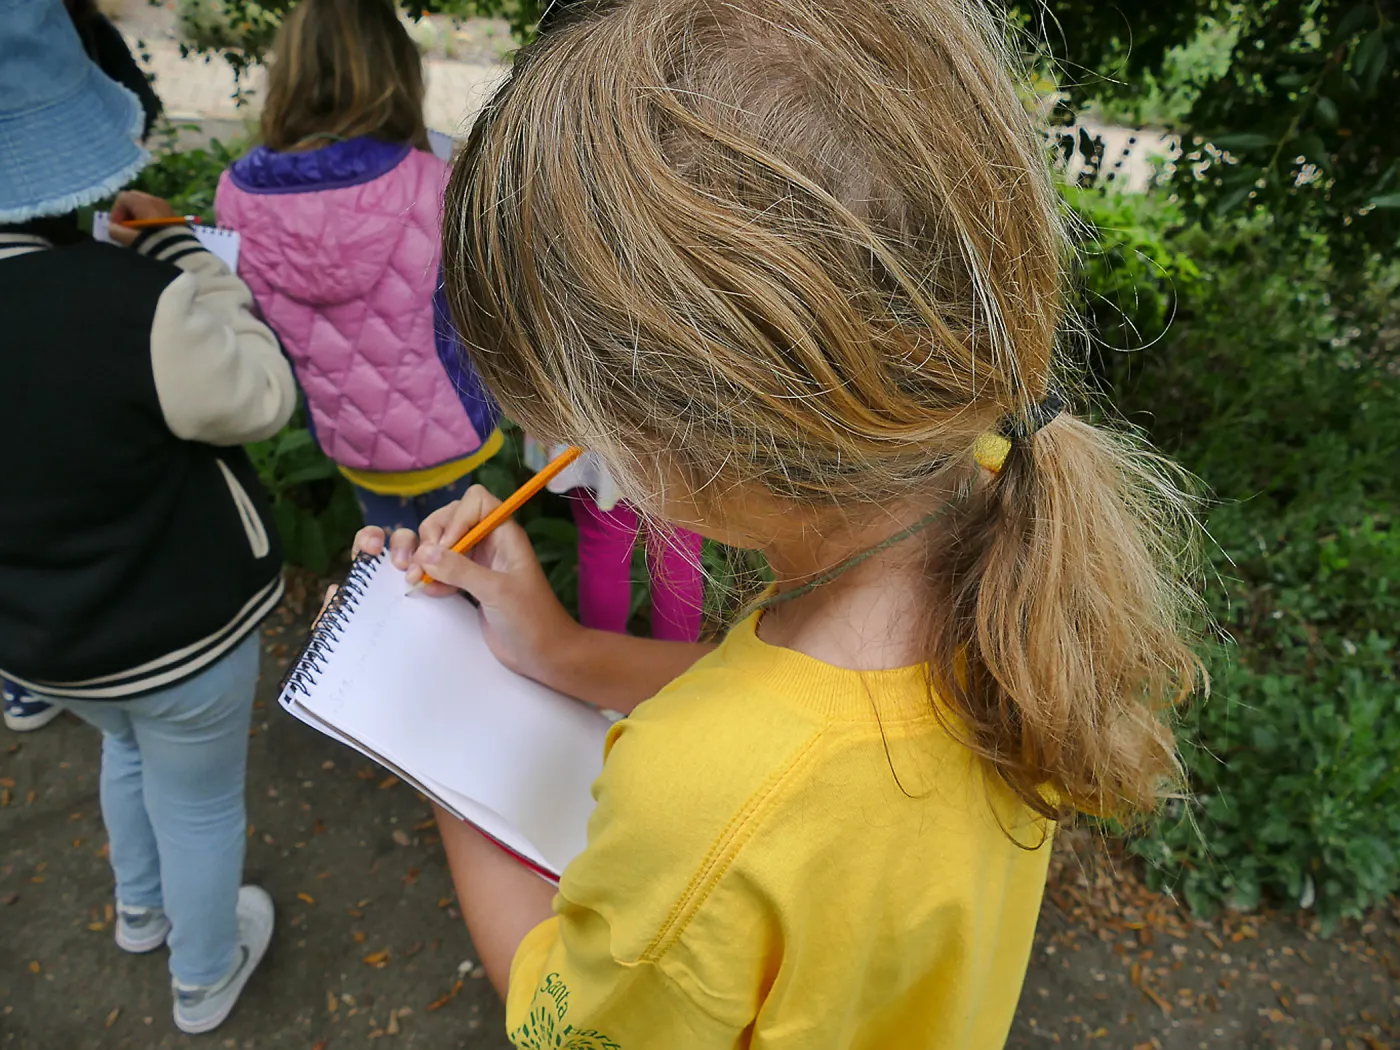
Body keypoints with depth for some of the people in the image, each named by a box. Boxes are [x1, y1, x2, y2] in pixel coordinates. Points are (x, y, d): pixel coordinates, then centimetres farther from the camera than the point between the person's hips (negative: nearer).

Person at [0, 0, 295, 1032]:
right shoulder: (130, 302, -33)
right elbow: (263, 394, -17)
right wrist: (178, 248, -12)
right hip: (180, 633, -6)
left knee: (131, 748, 35)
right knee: (199, 804, 20)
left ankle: (142, 911, 60)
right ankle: (205, 977, 47)